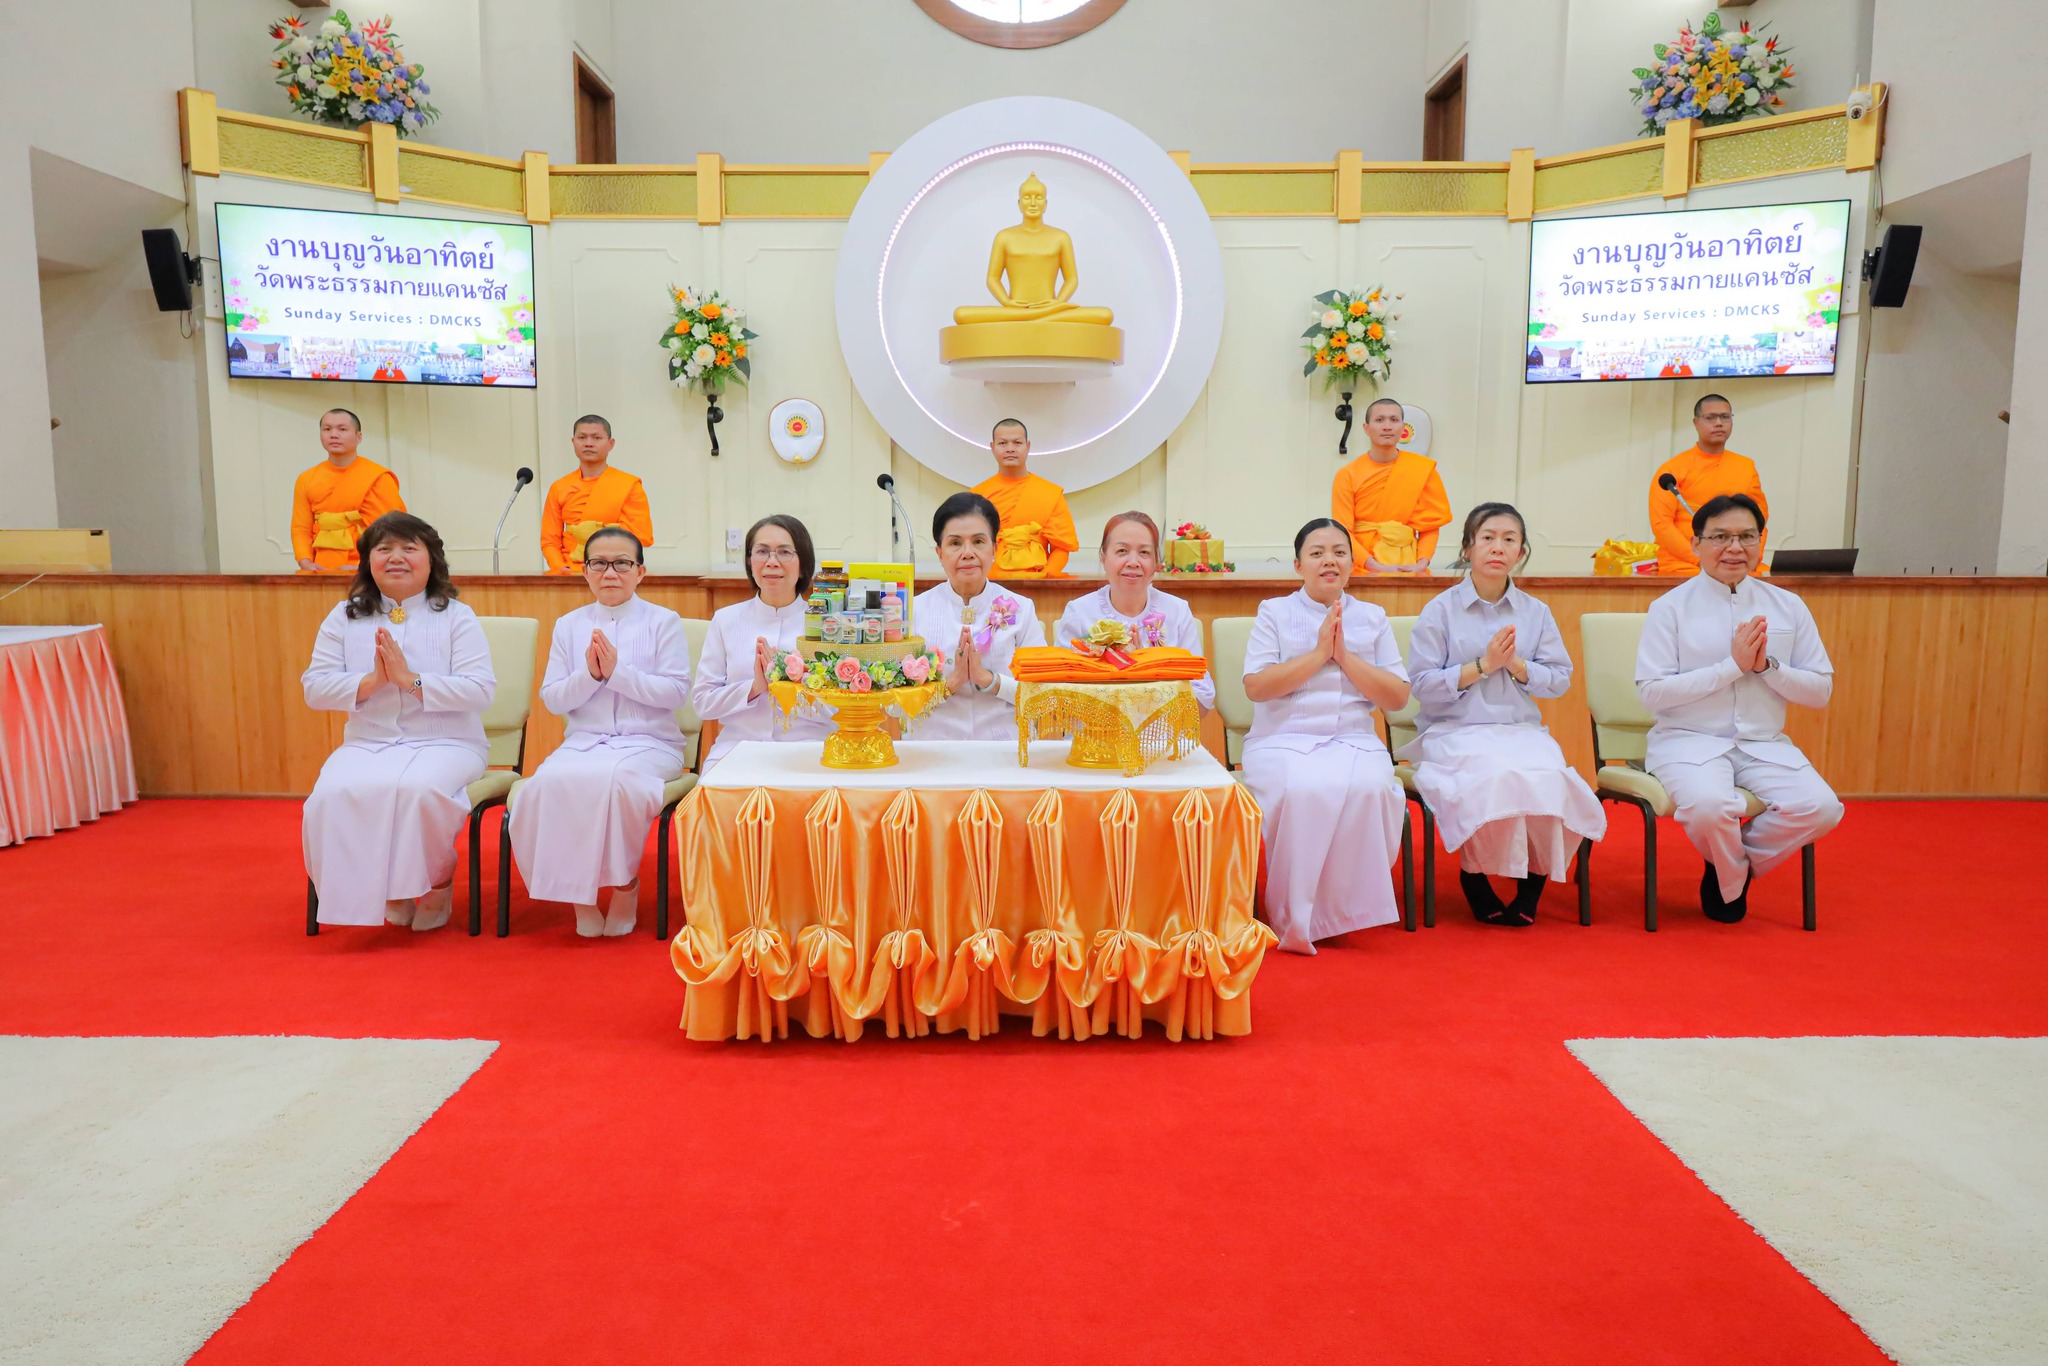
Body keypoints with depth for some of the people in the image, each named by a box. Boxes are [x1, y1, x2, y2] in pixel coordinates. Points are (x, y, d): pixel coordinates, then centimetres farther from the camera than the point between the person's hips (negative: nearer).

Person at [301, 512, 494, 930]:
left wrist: (411, 679, -18)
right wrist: (371, 681, -13)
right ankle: (382, 887, -3)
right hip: (366, 744, 3)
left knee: (417, 788, -35)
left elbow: (480, 690, -9)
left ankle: (437, 882, -6)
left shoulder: (456, 617, 2)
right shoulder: (345, 617, 11)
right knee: (334, 793, -29)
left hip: (444, 743, -3)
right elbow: (314, 689, 4)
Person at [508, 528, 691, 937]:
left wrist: (617, 671, -14)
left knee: (617, 779, -36)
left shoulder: (663, 622, 4)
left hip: (649, 742, -3)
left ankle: (625, 882, -11)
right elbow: (551, 699, 8)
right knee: (548, 783, -30)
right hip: (583, 741, 3)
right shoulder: (568, 625, 14)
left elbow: (676, 692, -6)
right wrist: (589, 675, -10)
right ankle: (577, 889, -11)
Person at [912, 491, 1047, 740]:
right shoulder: (915, 610, 3)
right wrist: (951, 681, -13)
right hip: (934, 750, 0)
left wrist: (988, 679, -11)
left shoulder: (1021, 610, 5)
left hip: (1005, 748, 1)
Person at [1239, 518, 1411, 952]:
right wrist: (1318, 653, -8)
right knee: (1303, 789, -35)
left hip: (1355, 740, 2)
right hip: (1284, 740, -2)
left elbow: (1397, 697, 6)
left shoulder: (1373, 619, 16)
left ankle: (1342, 909, -15)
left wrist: (1345, 655, -5)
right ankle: (1295, 918, -19)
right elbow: (1255, 686, -5)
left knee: (1369, 788, -32)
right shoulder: (1275, 613, 9)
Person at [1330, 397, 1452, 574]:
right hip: (1362, 569, -1)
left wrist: (1422, 563, -9)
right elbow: (1343, 531, -3)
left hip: (1407, 568, 2)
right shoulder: (1347, 476, 2)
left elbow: (1430, 525, 8)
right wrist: (1376, 566, -15)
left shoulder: (1423, 470, 7)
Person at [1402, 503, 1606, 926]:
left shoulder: (1535, 612, 12)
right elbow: (1422, 686, -5)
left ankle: (1532, 885, -5)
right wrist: (1482, 665, -12)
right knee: (1494, 776, -34)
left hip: (1521, 729, 3)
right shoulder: (1440, 610, 2)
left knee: (1547, 776, -29)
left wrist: (1516, 664, -8)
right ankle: (1474, 876, -8)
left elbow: (1560, 680, 9)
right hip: (1455, 731, -3)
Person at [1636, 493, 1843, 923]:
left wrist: (1768, 665, -11)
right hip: (1689, 740, -4)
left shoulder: (1788, 607, 8)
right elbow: (1652, 692, -11)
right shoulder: (1671, 607, -3)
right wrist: (1733, 665, -14)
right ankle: (1732, 886, 3)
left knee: (1820, 808, -23)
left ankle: (1729, 867, 5)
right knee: (1710, 806, -34)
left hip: (1765, 744, 4)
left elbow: (1821, 691, 8)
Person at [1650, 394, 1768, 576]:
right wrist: (1700, 559, -15)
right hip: (1684, 568, -4)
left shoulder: (1747, 466, 15)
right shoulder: (1674, 468, 1)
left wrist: (1754, 554, 1)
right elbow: (1661, 523, -6)